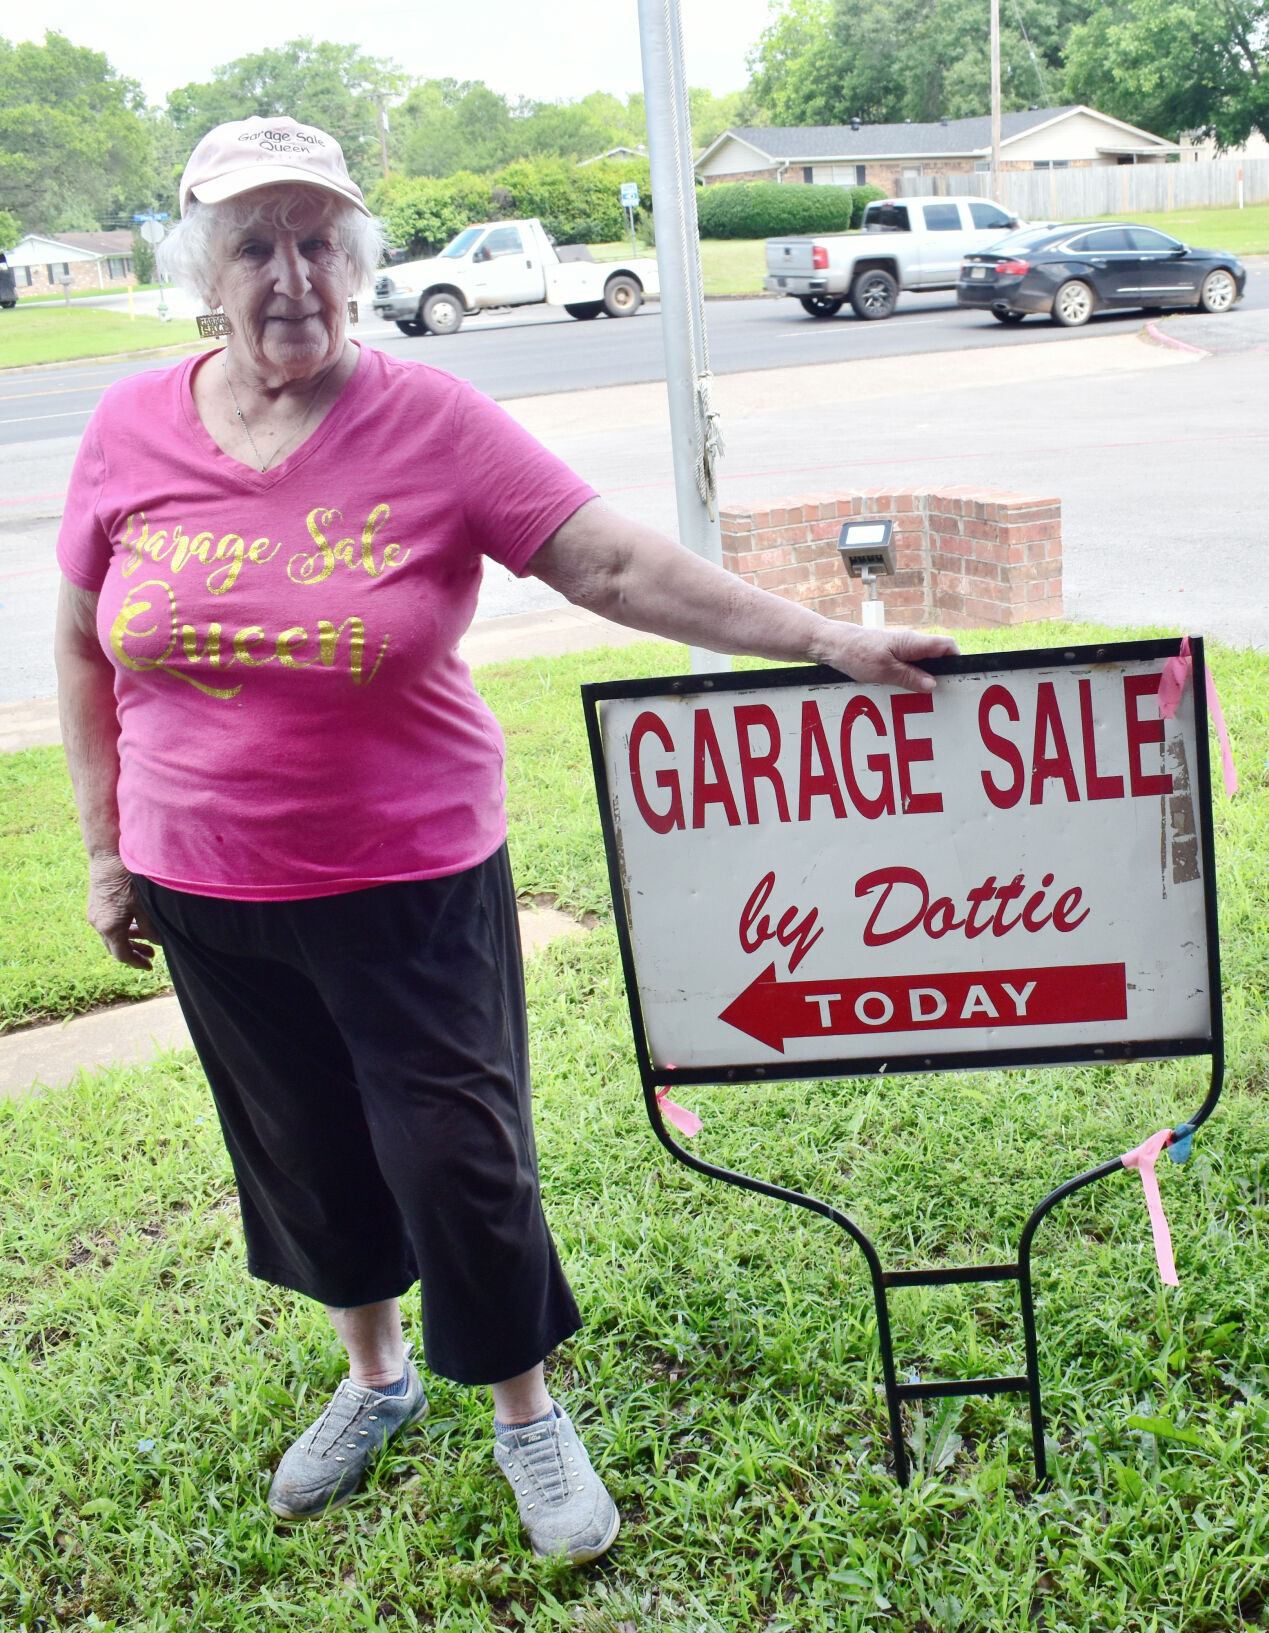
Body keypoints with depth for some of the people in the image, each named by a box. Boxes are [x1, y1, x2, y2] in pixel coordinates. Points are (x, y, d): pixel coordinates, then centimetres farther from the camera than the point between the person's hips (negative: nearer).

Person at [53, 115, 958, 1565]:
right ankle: (375, 1376, 45)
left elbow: (618, 566, -15)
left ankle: (527, 1414, 31)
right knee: (300, 1154, 18)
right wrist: (106, 849, 7)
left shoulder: (430, 423, -12)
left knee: (459, 1159, 3)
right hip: (204, 896, 4)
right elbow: (85, 645, 7)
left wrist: (824, 639, -21)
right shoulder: (131, 430, -2)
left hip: (411, 885, -3)